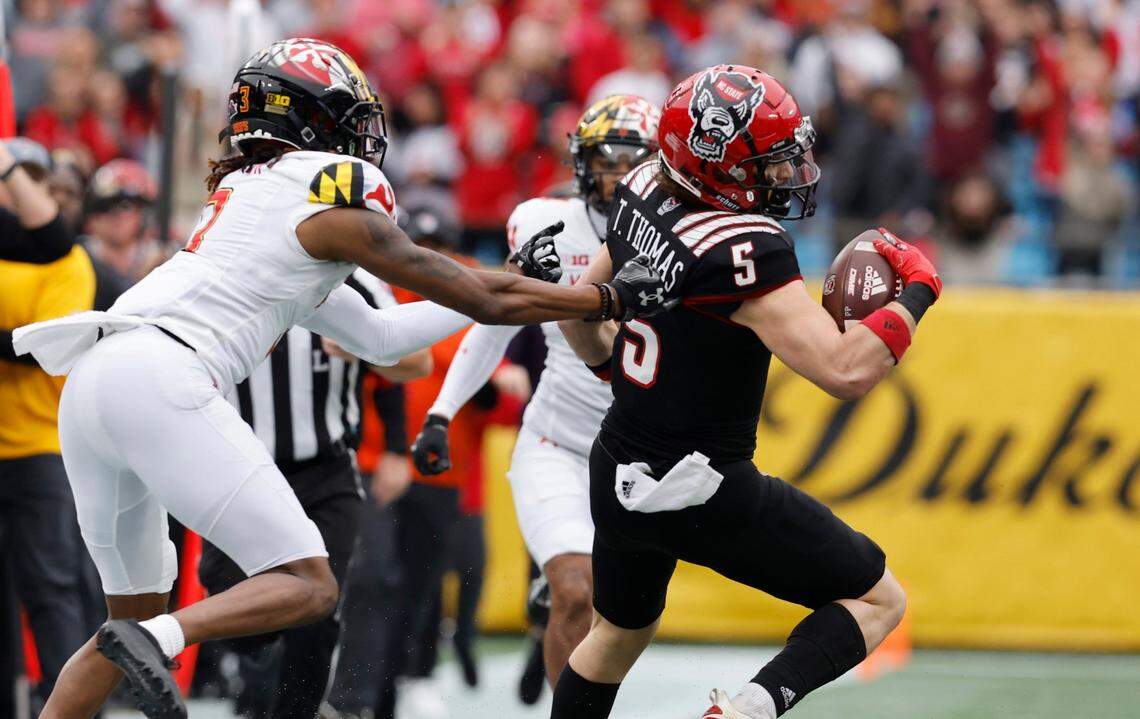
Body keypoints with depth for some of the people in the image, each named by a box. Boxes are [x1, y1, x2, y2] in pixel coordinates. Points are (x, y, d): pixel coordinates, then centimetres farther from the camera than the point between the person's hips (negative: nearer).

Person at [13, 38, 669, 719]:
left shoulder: (245, 193, 30)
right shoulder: (336, 202, 4)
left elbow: (379, 337, 34)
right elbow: (481, 299, 7)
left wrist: (510, 279, 37)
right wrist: (610, 298, 18)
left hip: (89, 383, 9)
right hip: (159, 380, -9)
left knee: (138, 611, 20)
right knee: (310, 587, -7)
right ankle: (156, 639, -28)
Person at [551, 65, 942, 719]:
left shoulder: (644, 193, -2)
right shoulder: (742, 249, -27)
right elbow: (846, 370, -33)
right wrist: (917, 291, -18)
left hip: (616, 476, 8)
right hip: (703, 492, -8)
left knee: (620, 632, 32)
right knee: (878, 602, 5)